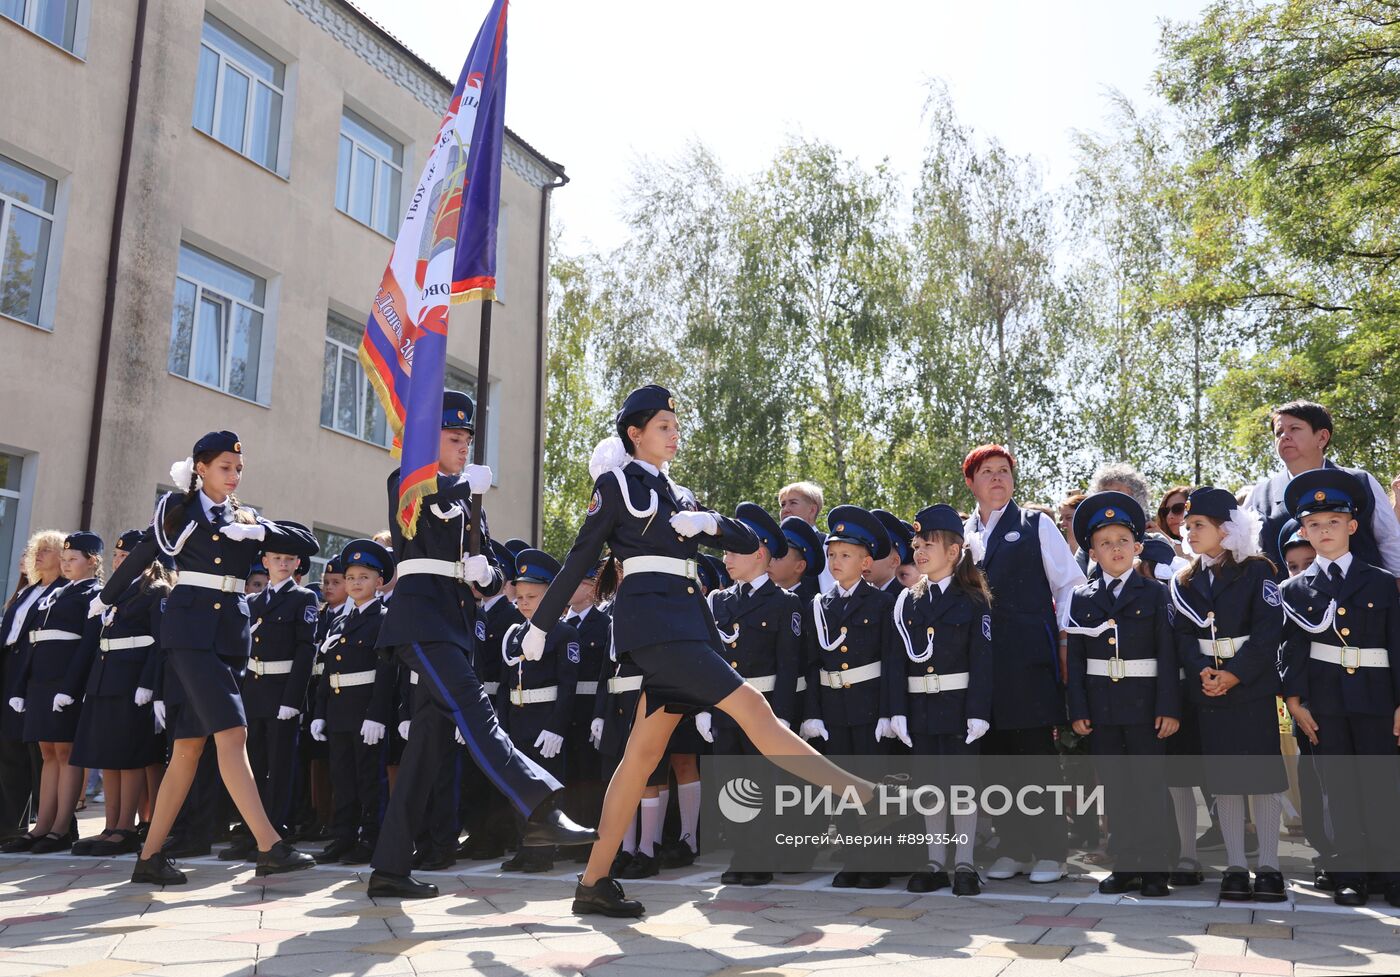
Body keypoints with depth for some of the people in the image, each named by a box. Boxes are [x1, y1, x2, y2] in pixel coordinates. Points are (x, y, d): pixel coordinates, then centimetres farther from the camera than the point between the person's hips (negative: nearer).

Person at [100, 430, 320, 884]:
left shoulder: (246, 518, 16)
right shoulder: (178, 508, 6)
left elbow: (307, 543, 8)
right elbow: (140, 557, 17)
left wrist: (259, 532, -8)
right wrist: (105, 598, 28)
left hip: (231, 631, 5)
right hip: (190, 627, -5)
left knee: (190, 745, 5)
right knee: (232, 733, -16)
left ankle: (151, 855, 13)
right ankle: (269, 846, -20)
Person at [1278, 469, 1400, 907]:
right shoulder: (1295, 590, 5)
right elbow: (1292, 647, 2)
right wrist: (1295, 701, -6)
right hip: (1324, 702, 1)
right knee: (1337, 788, 5)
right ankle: (1349, 874, 12)